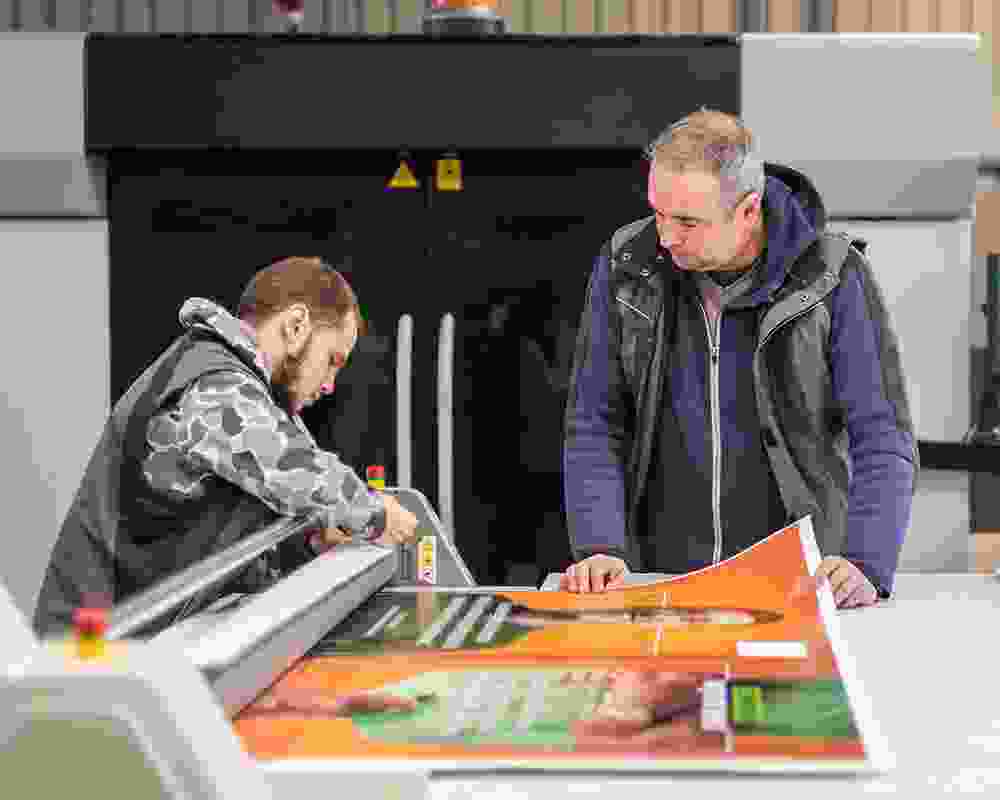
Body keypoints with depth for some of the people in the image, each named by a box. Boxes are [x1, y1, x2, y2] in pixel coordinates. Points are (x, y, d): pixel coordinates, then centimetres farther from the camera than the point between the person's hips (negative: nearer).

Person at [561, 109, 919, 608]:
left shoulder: (834, 279, -6)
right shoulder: (624, 267, 2)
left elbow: (884, 441, -7)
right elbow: (594, 428, 4)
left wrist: (867, 566, -22)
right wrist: (599, 548, -12)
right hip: (656, 579, 2)